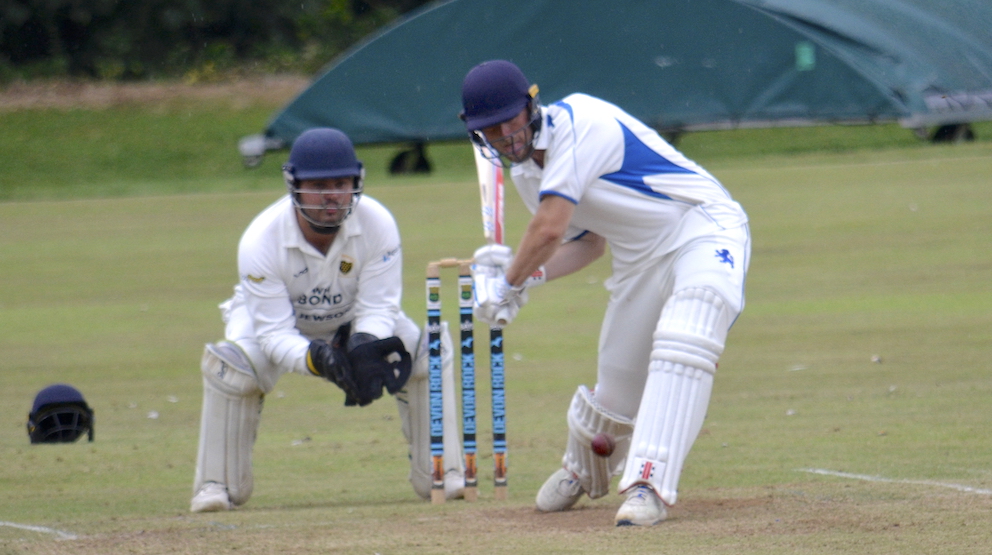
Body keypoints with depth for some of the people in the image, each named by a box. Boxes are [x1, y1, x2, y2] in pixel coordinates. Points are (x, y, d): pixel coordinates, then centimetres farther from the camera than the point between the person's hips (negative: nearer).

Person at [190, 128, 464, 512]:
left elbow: (378, 307, -26)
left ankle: (439, 475, -9)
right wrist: (313, 358, -55)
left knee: (427, 350, -21)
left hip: (353, 322, 2)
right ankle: (217, 485, -15)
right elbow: (274, 332, -34)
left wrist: (365, 350, -48)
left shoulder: (377, 224, -29)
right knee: (232, 365, -32)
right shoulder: (260, 240, -34)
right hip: (278, 323, -2)